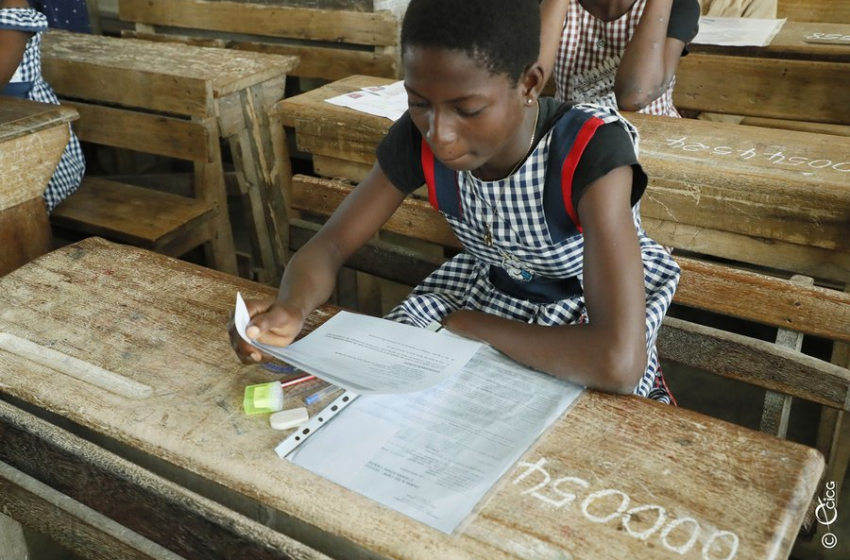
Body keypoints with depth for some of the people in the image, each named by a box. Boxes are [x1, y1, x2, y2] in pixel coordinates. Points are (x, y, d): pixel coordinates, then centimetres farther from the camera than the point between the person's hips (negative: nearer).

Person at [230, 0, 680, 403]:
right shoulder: (418, 138, -20)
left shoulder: (592, 152, -35)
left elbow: (619, 362, -44)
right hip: (485, 290, 4)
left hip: (589, 309, -3)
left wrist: (472, 324, -30)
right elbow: (329, 244, -13)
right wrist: (292, 308, -37)